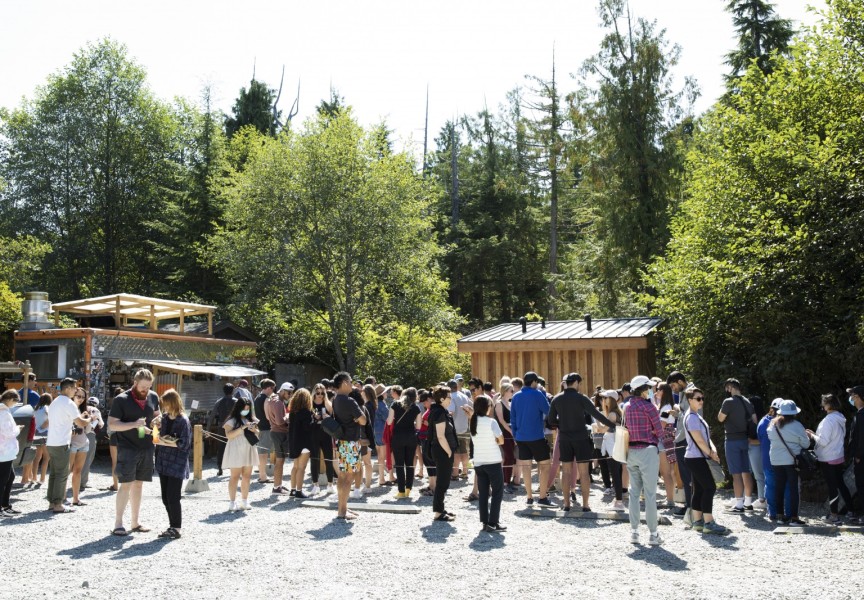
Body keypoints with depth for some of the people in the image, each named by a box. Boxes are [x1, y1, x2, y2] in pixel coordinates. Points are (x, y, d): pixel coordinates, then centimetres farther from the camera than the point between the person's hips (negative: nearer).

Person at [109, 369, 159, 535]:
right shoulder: (121, 400, -9)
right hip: (127, 448, -5)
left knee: (138, 484, 12)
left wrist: (155, 421, -4)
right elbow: (112, 424, -11)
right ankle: (118, 524, 0)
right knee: (126, 484, -8)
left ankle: (135, 522, 21)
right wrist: (134, 424, -23)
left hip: (146, 448, 5)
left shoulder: (153, 397, 5)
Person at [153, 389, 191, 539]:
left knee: (173, 497, -4)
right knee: (165, 498, 11)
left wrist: (165, 442, -16)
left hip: (177, 465, -7)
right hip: (163, 463, 7)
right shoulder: (165, 417, 9)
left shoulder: (183, 420, -12)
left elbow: (184, 444, -15)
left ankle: (176, 529, 7)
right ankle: (173, 526, 22)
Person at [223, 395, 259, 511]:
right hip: (236, 452, -6)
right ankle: (232, 503, 1)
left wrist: (254, 430, -7)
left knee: (247, 476, 8)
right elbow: (229, 435, -18)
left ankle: (244, 501, 18)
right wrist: (243, 428, -24)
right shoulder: (232, 420, -7)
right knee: (235, 477, -3)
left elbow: (257, 434, 15)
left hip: (249, 451, 6)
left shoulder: (251, 420, 11)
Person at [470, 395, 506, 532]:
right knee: (497, 492, 4)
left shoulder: (472, 422, 4)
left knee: (483, 493, 12)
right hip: (493, 462, -6)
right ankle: (493, 523, 0)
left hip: (478, 462, 6)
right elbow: (501, 441, -9)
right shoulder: (491, 421, -13)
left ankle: (485, 521, 12)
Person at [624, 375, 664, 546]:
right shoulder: (648, 406, -11)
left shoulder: (627, 406, 9)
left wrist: (639, 434, 8)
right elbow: (660, 430, -7)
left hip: (631, 451, 6)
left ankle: (634, 531, 14)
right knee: (650, 493, -1)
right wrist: (652, 434, 11)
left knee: (634, 492, 12)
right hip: (647, 451, -6)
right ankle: (653, 533, 3)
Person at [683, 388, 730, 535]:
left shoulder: (696, 417, 18)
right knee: (710, 488, -11)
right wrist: (711, 453, -7)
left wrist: (712, 449, -2)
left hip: (697, 458, 10)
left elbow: (706, 436, 16)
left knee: (699, 490, 11)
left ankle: (698, 522, 15)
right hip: (696, 458, -10)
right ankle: (709, 523, -10)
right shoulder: (692, 417, -15)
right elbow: (699, 440, -18)